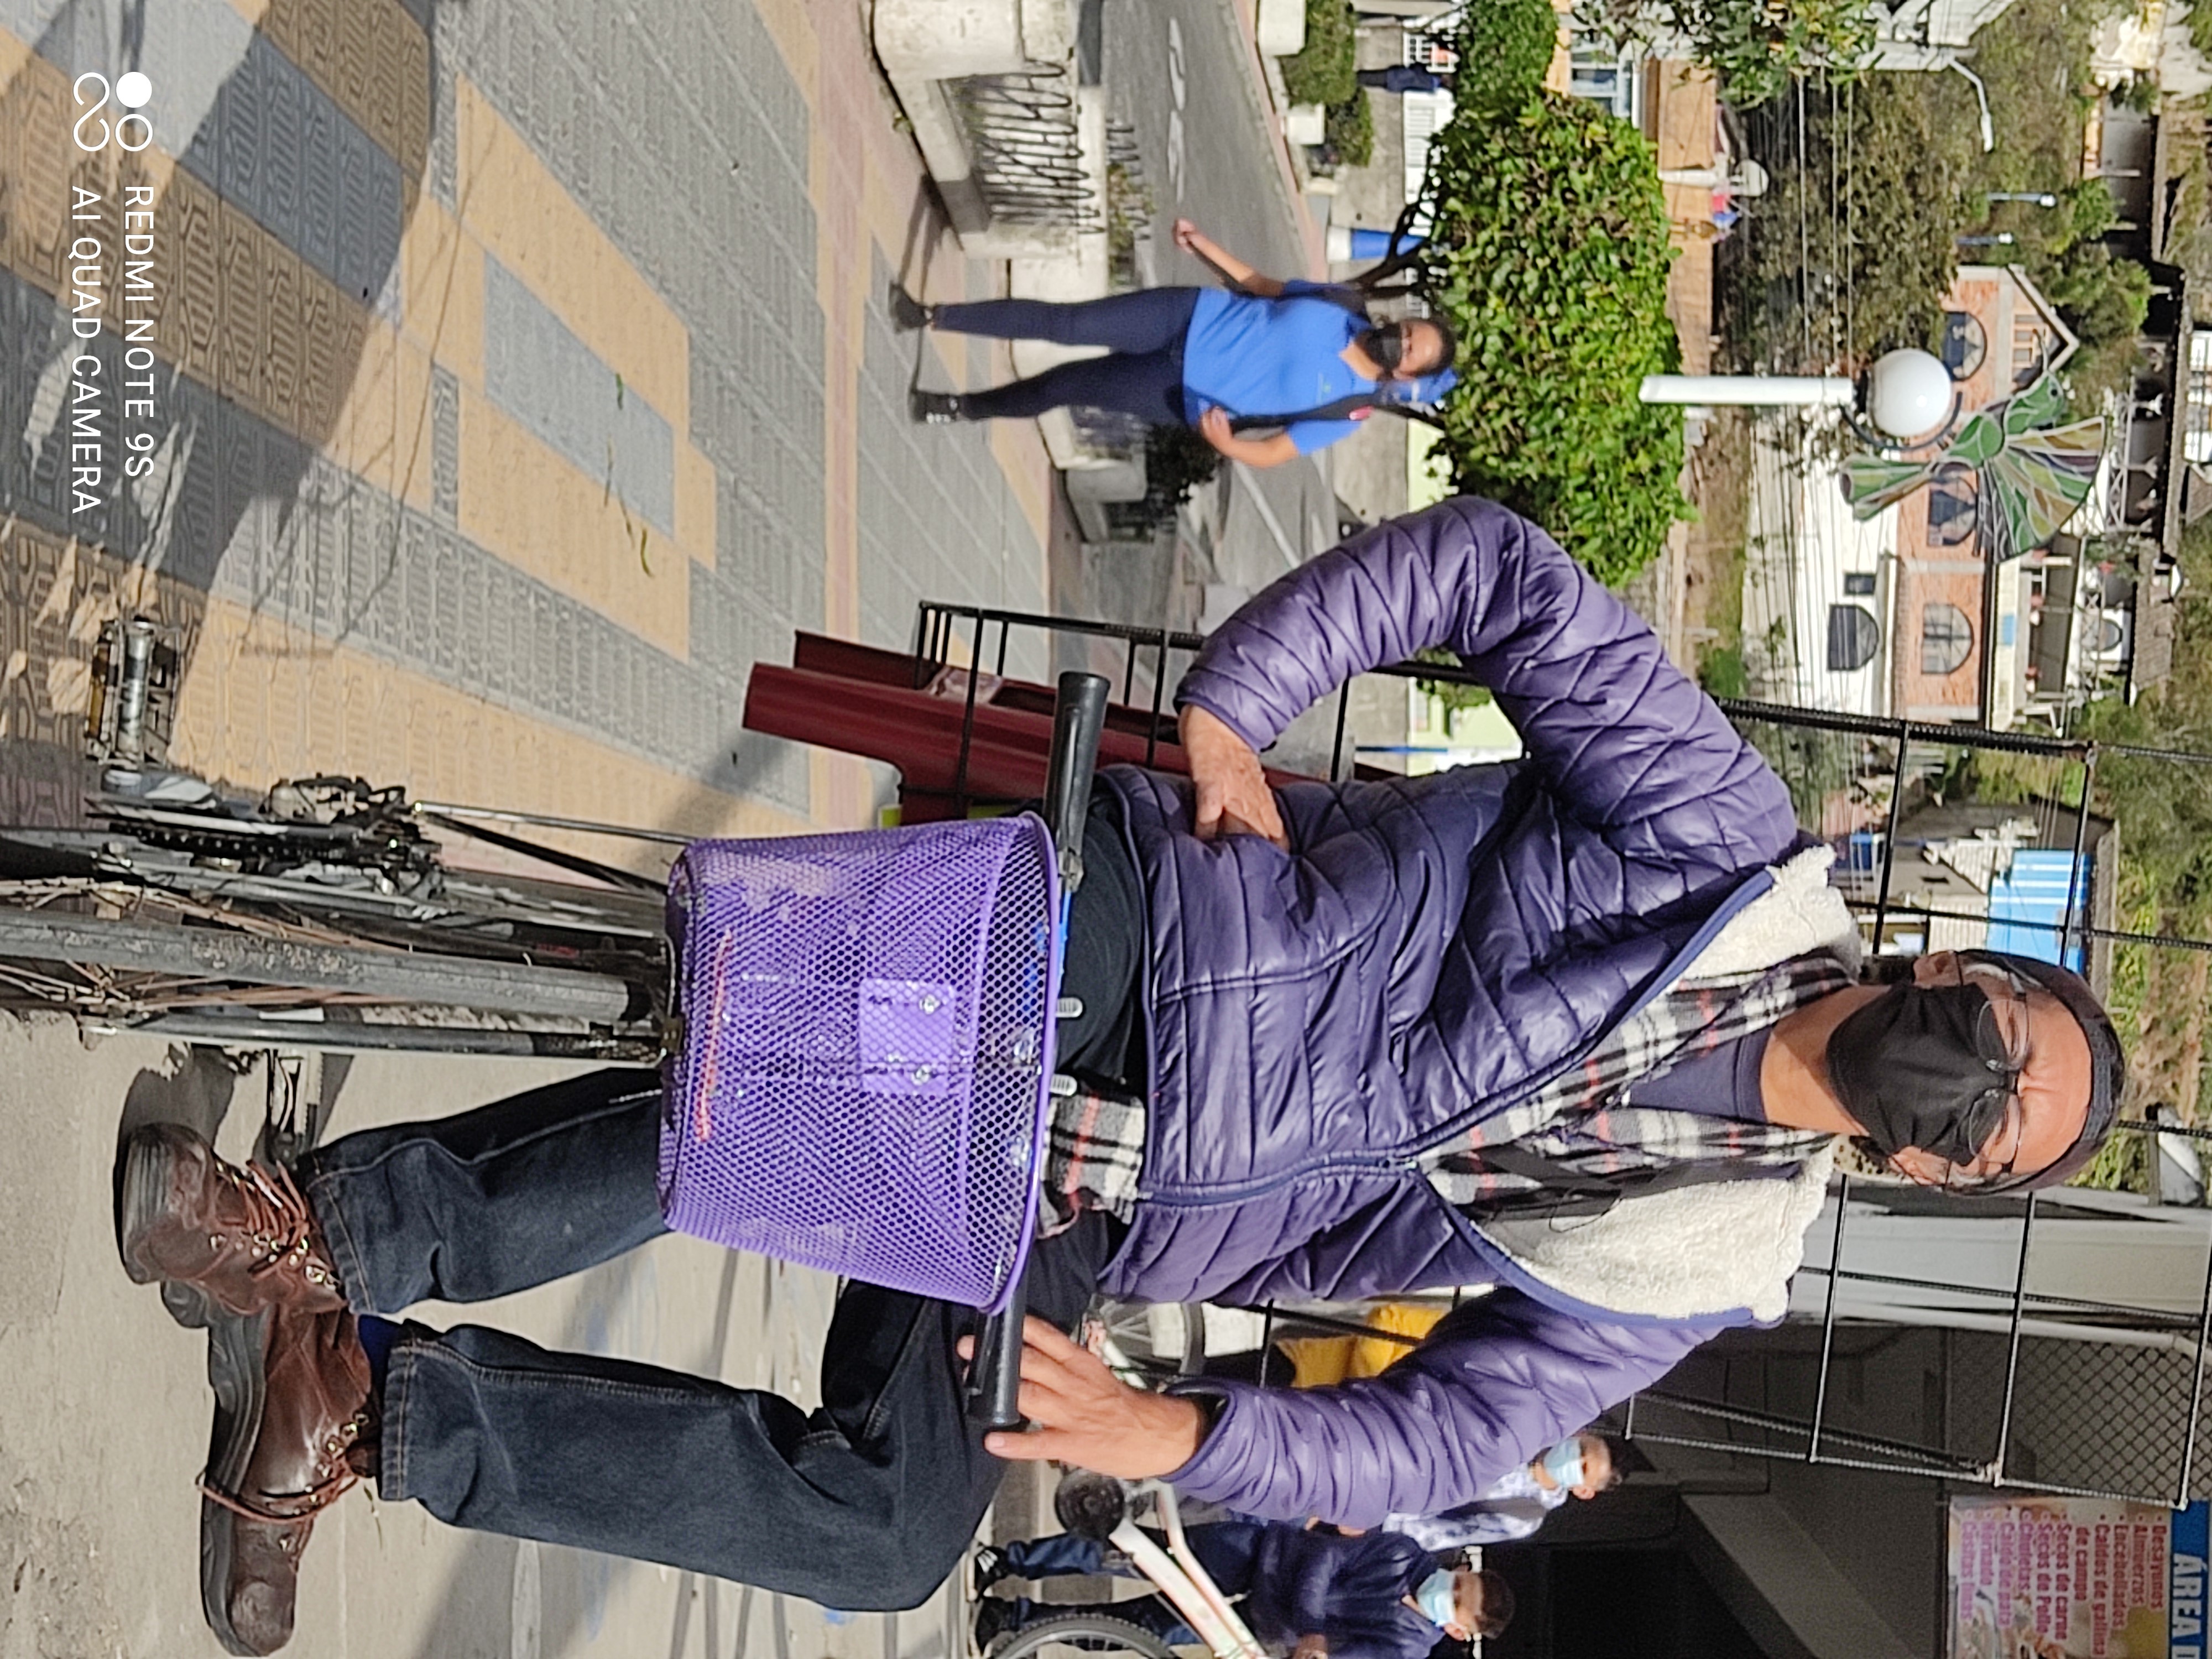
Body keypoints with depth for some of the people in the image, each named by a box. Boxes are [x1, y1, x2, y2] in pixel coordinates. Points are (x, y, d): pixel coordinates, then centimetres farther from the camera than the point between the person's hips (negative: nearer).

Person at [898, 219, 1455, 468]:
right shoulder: (1343, 309, -2)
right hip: (1192, 317, 2)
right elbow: (1262, 285, 11)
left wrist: (1224, 442, -33)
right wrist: (1202, 244, 2)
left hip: (1184, 398, -2)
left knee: (1062, 386, -2)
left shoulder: (1349, 410, -12)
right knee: (1064, 322, -11)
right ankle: (934, 316, 4)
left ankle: (967, 407, 24)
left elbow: (1270, 455, -12)